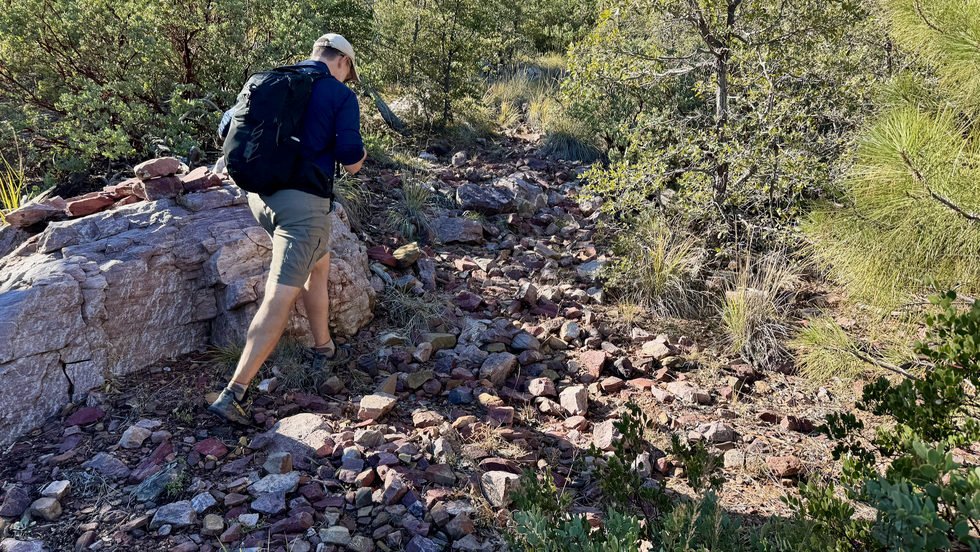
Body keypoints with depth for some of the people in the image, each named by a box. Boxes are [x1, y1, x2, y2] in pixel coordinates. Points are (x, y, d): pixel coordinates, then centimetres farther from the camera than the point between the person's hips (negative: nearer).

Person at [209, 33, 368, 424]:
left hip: (259, 195, 7)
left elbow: (226, 129, 17)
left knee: (319, 264, 27)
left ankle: (324, 351, 38)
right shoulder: (342, 96, -2)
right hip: (303, 201, -7)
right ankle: (234, 393, -10)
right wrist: (359, 154, 14)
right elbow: (351, 161, -10)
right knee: (279, 300, -6)